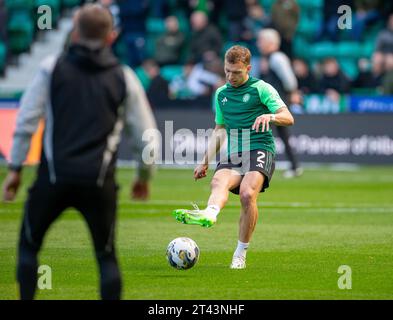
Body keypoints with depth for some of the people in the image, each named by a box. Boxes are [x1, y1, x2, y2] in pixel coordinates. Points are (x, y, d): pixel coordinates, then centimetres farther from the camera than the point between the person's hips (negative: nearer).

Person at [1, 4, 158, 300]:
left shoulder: (52, 68, 6)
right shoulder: (124, 78, 8)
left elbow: (26, 121, 1)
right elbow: (147, 135, 9)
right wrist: (144, 176, 24)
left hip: (54, 176, 0)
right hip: (99, 182, 1)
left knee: (28, 245, 17)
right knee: (106, 256, 12)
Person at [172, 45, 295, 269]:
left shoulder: (261, 89, 4)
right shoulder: (221, 94, 21)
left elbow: (288, 118, -2)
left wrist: (269, 116, -23)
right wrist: (205, 162, 29)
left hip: (260, 150, -4)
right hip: (233, 155, 5)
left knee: (247, 194, -29)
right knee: (219, 181, -30)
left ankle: (241, 254, -19)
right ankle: (210, 214, -64)